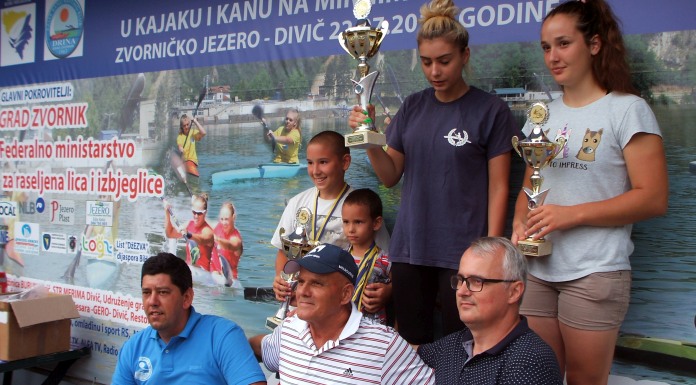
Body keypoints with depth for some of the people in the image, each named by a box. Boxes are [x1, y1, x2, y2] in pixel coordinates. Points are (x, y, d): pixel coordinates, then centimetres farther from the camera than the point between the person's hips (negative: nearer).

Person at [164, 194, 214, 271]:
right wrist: (167, 212, 1)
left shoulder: (207, 231, -14)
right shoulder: (189, 224, 8)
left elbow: (202, 240, -38)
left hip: (202, 272, -7)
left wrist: (188, 234, -59)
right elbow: (169, 234, 11)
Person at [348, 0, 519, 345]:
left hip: (462, 251, -4)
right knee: (411, 345, 10)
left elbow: (498, 188, -4)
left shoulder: (490, 110, -4)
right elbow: (390, 176, 8)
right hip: (409, 247, 4)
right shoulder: (413, 107, 8)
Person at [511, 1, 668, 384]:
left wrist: (572, 214, -18)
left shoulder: (628, 109, -5)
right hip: (539, 270, 5)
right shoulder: (544, 115, 12)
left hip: (595, 273, -5)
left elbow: (653, 198, -11)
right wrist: (520, 222, -3)